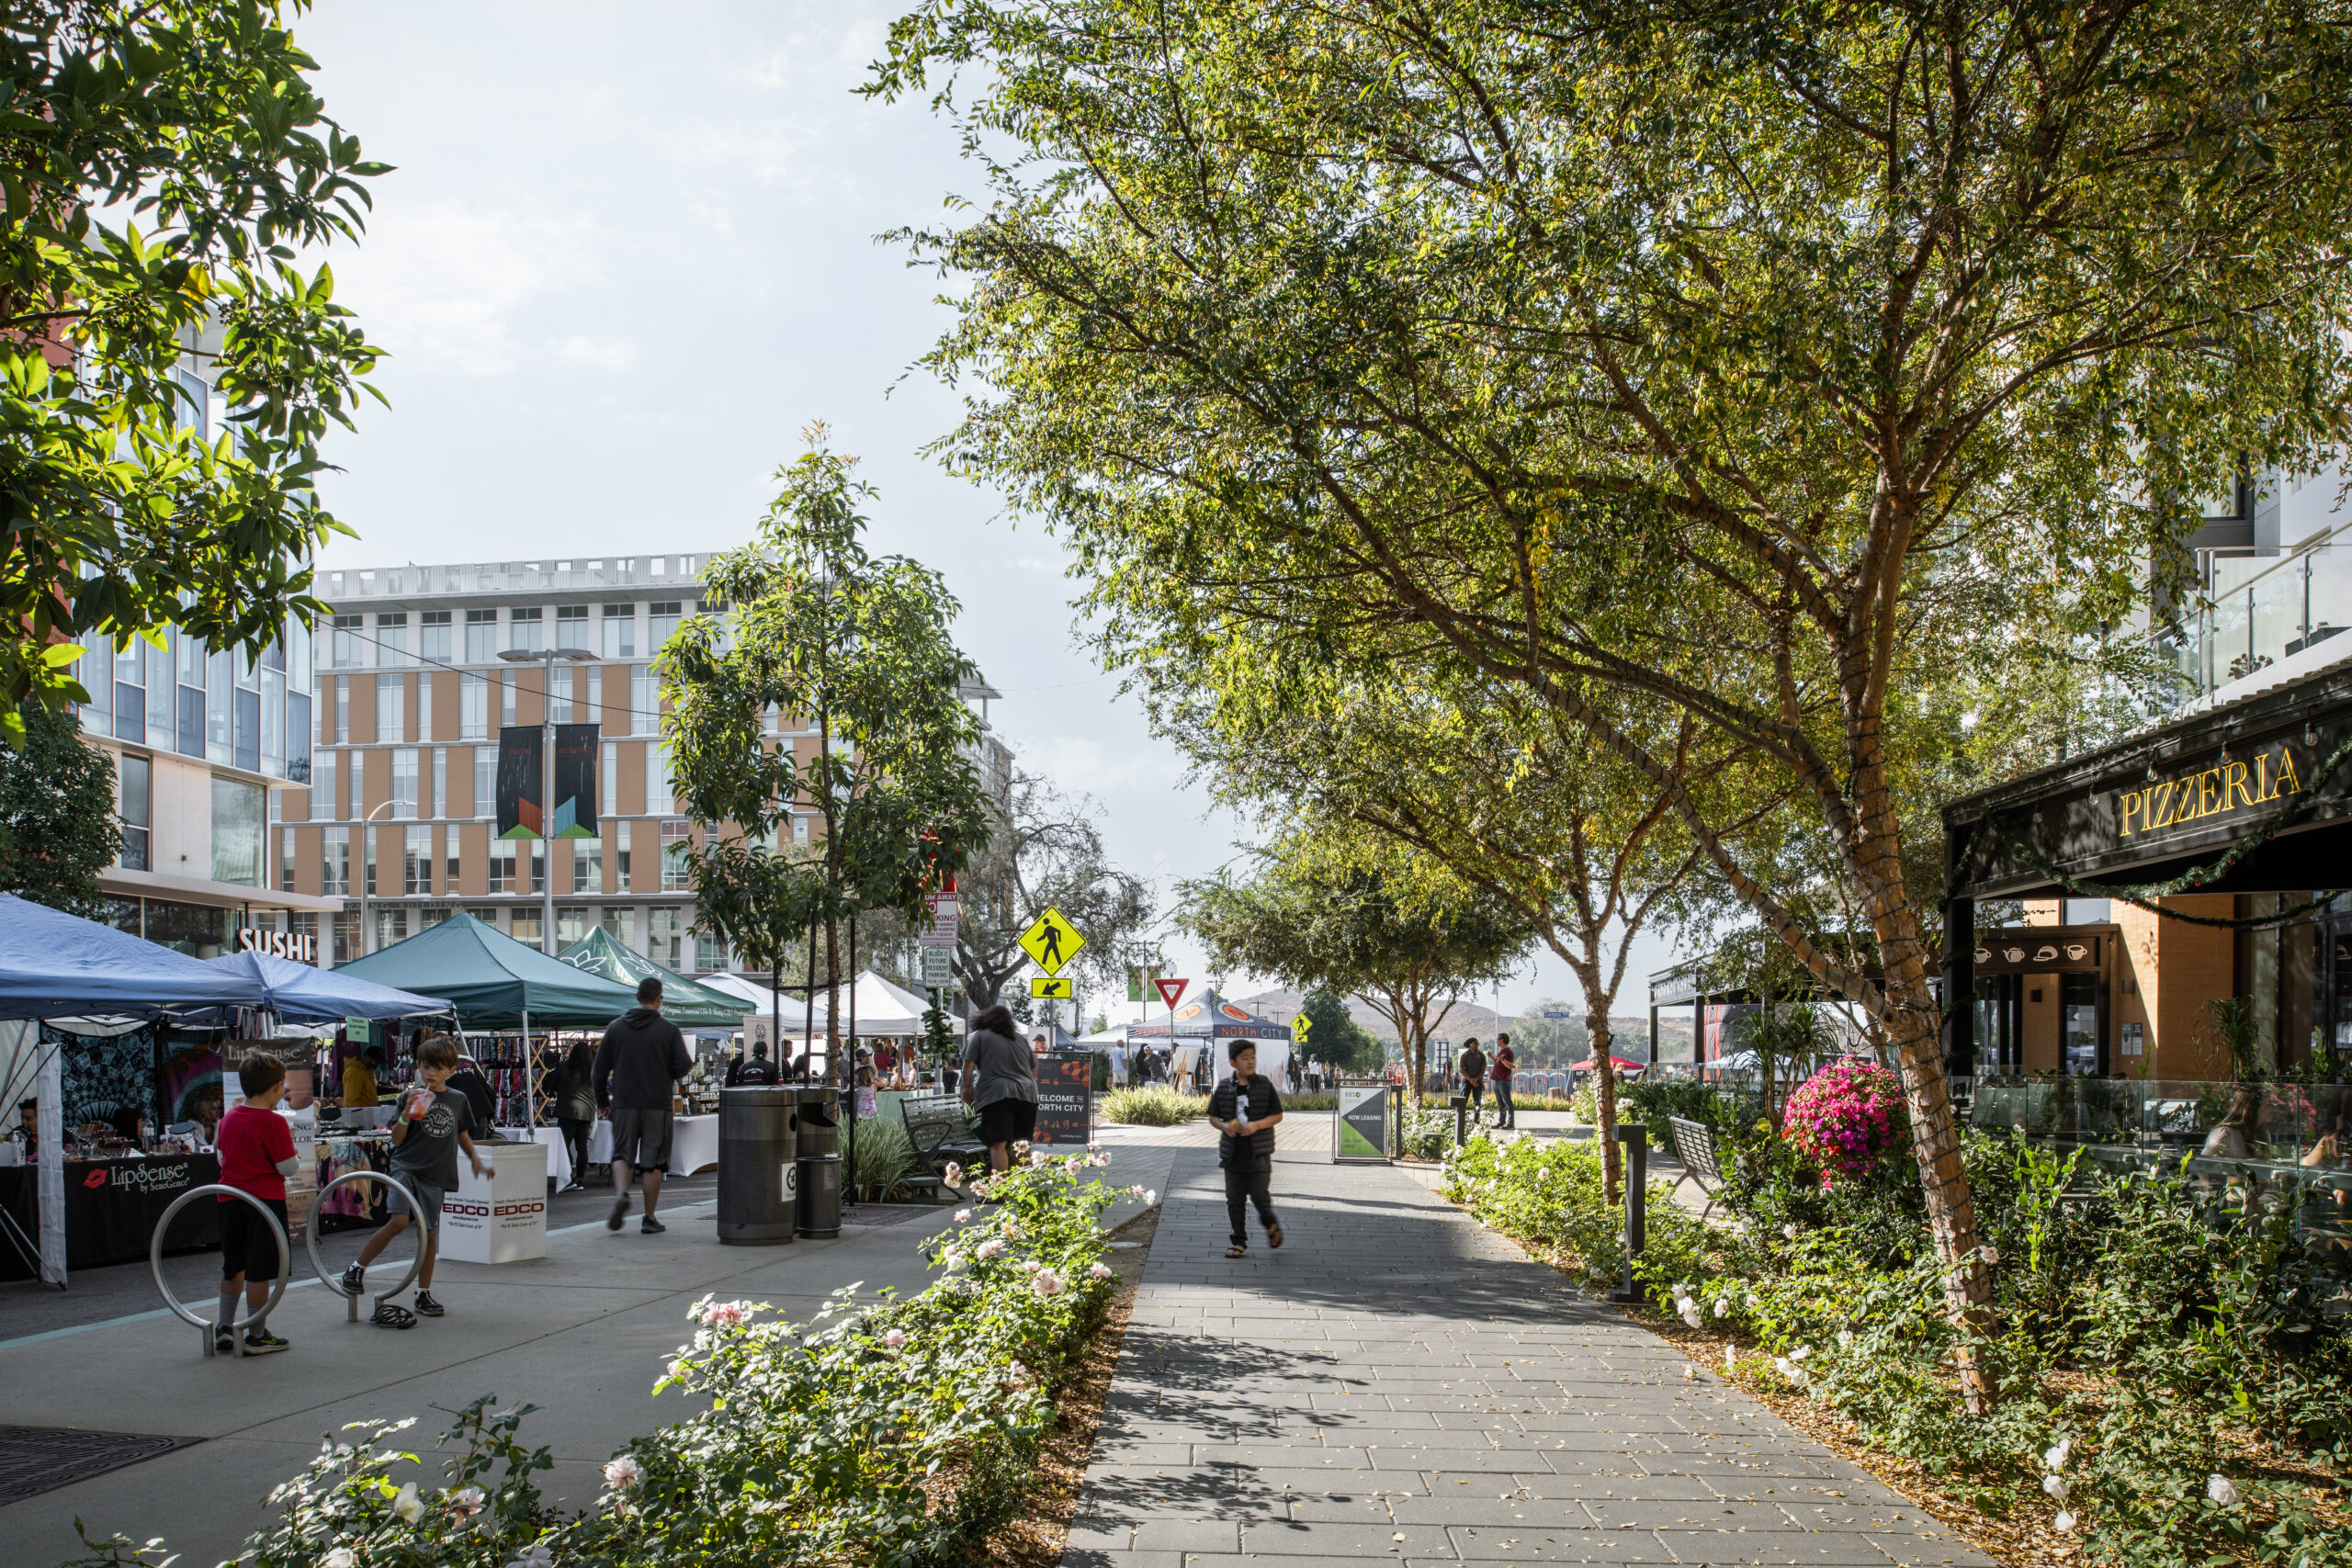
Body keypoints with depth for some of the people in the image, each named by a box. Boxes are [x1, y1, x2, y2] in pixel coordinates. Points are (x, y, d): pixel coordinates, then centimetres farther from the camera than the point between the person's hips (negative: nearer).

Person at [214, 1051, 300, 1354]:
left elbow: (222, 1156, 17)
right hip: (265, 1201, -7)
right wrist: (288, 1141, 1)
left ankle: (224, 1327, 24)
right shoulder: (274, 1123, -16)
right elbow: (288, 1168, -14)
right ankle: (257, 1335, 8)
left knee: (233, 1266, 20)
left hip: (230, 1199, 7)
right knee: (258, 1270, 1)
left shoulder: (229, 1118, 5)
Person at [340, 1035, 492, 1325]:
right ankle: (357, 1269, -6)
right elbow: (397, 1139, -4)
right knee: (398, 1220, -23)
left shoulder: (458, 1100, 9)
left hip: (435, 1175, 3)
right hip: (406, 1167, -3)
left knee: (430, 1234, 5)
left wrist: (476, 1159, 15)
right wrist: (407, 1113, -18)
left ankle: (423, 1294, 17)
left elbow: (462, 1135, 24)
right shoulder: (410, 1096, -1)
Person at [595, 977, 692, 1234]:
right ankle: (649, 1220, 7)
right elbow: (683, 1066, -8)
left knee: (621, 1154, 12)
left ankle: (621, 1194, -16)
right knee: (653, 1162, 4)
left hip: (624, 1104, 2)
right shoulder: (669, 1030, -4)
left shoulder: (615, 1027, 4)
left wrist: (601, 1097, 18)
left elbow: (601, 1066, 6)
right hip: (657, 1105, -2)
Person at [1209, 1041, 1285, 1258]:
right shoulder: (1224, 1088, 3)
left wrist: (1256, 1125, -16)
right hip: (1233, 1153, 3)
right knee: (1235, 1199, 6)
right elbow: (1213, 1117, 10)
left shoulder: (1264, 1085, -3)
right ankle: (1239, 1241, 18)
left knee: (1259, 1195, -6)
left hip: (1258, 1152, -3)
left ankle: (1271, 1224, 24)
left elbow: (1277, 1116, -1)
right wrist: (1224, 1126, -11)